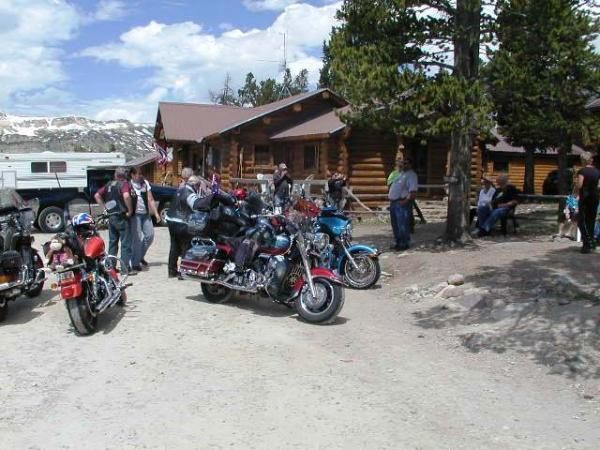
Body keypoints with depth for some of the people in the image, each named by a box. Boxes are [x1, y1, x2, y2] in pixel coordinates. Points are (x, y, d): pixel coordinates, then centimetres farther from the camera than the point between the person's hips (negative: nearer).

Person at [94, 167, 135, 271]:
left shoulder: (109, 185, 12)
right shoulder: (125, 184, -9)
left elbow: (97, 195, 13)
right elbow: (126, 196, -28)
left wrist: (104, 208, 11)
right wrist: (130, 210, -18)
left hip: (111, 217, 7)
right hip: (121, 217, -7)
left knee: (112, 242, 15)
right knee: (126, 243, -2)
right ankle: (126, 267, -4)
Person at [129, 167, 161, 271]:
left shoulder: (145, 183, 11)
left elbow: (150, 200, 12)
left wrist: (156, 213, 8)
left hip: (145, 214, 6)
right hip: (135, 215, -6)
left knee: (150, 236, 5)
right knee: (137, 239, -7)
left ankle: (141, 256, 26)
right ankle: (135, 263, 3)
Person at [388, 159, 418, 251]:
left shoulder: (411, 175, -8)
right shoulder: (401, 173, 20)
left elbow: (413, 192, -19)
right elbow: (392, 185, 30)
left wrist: (406, 201, -24)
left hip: (402, 203, -9)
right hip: (393, 202, 9)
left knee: (402, 225, -7)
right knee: (395, 225, 14)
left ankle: (404, 244, 1)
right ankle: (398, 242, 24)